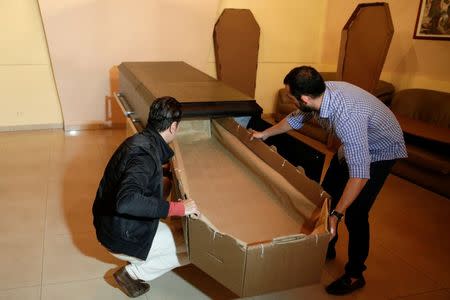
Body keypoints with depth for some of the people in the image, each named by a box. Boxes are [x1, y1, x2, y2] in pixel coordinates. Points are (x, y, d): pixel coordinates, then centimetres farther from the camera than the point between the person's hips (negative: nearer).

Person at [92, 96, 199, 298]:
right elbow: (126, 201, -45)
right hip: (122, 236, -9)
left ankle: (136, 258, 23)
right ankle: (131, 273, 11)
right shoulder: (144, 153, -30)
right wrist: (178, 208, -39)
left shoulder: (140, 140, 0)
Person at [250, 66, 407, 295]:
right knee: (328, 193, 13)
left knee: (355, 213, -9)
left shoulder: (347, 116, -43)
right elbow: (296, 118, 3)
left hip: (380, 151, -8)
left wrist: (336, 215, -44)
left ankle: (355, 274, 12)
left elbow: (360, 173, -43)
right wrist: (265, 134, 13)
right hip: (353, 145, 8)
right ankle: (326, 248, 34)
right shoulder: (321, 93, -19)